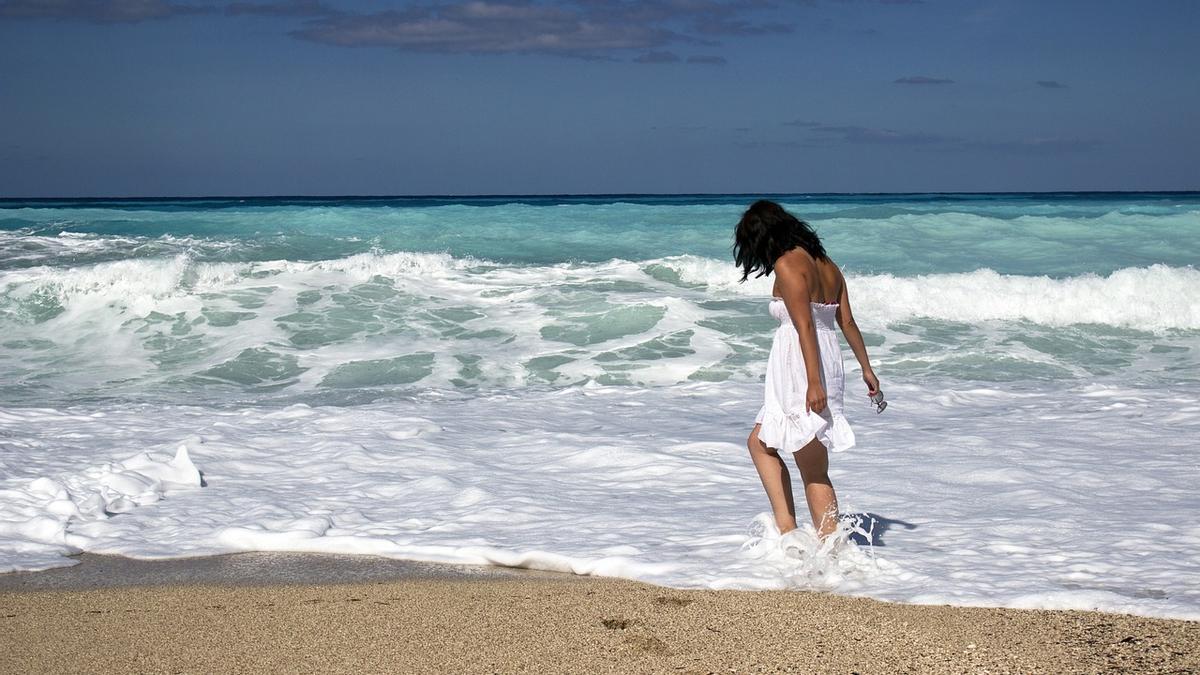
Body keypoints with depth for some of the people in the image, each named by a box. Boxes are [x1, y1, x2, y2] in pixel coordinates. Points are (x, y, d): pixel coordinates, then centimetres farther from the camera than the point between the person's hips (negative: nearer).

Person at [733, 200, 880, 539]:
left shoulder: (788, 265, -12)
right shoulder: (827, 265, 13)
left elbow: (805, 326, -19)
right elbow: (848, 322, 15)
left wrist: (814, 383, -23)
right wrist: (866, 369, 21)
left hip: (801, 371, -9)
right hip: (829, 364, 9)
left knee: (814, 472, -3)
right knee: (759, 443, 18)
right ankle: (786, 529, 11)